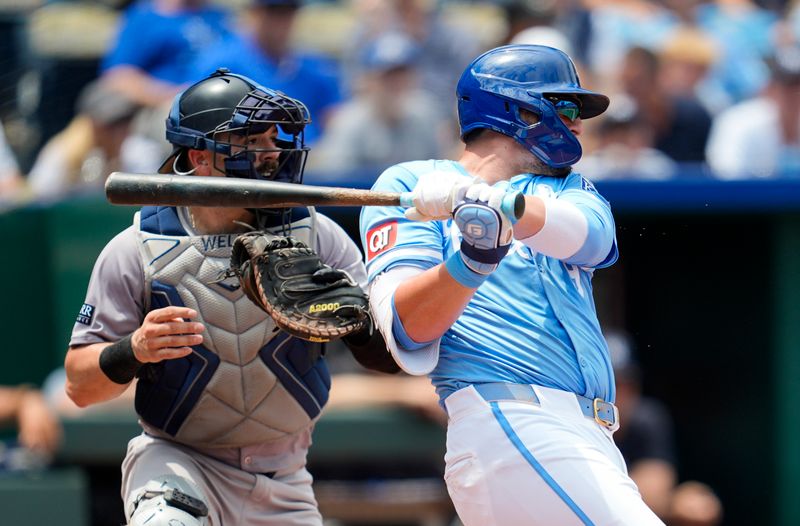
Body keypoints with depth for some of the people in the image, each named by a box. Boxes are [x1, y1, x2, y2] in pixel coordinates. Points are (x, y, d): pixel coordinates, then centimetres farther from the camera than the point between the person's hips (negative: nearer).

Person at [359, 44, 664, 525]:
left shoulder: (571, 192, 24)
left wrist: (493, 203, -23)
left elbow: (582, 232, -3)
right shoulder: (408, 184, 10)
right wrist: (474, 255, -22)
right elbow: (407, 331, -5)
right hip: (507, 426, -7)